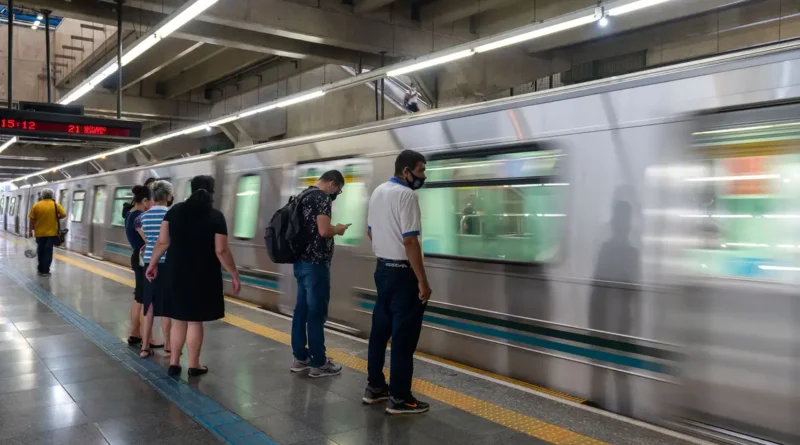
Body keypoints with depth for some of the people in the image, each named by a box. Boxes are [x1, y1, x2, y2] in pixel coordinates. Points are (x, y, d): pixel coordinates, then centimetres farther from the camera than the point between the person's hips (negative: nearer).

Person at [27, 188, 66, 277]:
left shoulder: (36, 205, -2)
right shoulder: (56, 205, -4)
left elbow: (32, 220, -1)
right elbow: (64, 215, -9)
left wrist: (30, 230, 7)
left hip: (40, 233, 1)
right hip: (51, 233, -1)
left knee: (40, 251, 13)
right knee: (48, 252, 1)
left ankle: (40, 270, 21)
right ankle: (45, 271, -1)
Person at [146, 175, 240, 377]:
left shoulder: (175, 210, 2)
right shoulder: (216, 216, -9)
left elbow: (163, 242, 1)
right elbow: (221, 251, -12)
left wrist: (152, 263, 14)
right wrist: (235, 275, -4)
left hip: (176, 273, 3)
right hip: (203, 276, -3)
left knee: (178, 319, 13)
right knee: (195, 320, 5)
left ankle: (174, 363, 18)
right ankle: (194, 365, 14)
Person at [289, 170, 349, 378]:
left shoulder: (303, 195, 15)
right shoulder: (322, 197, -14)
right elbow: (323, 230, -24)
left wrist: (332, 229, 17)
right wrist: (338, 229, -4)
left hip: (301, 261, 9)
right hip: (315, 263, -9)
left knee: (301, 309, 13)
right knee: (316, 313, -2)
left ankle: (300, 357, 22)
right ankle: (318, 363, 6)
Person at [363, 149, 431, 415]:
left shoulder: (378, 192, 10)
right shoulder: (406, 195, -17)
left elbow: (370, 232, 18)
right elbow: (410, 242, -22)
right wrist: (423, 281, -18)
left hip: (382, 268, 9)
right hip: (402, 272, -9)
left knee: (380, 329, 15)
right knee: (404, 335, -1)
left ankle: (374, 387, 25)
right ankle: (399, 398, 6)